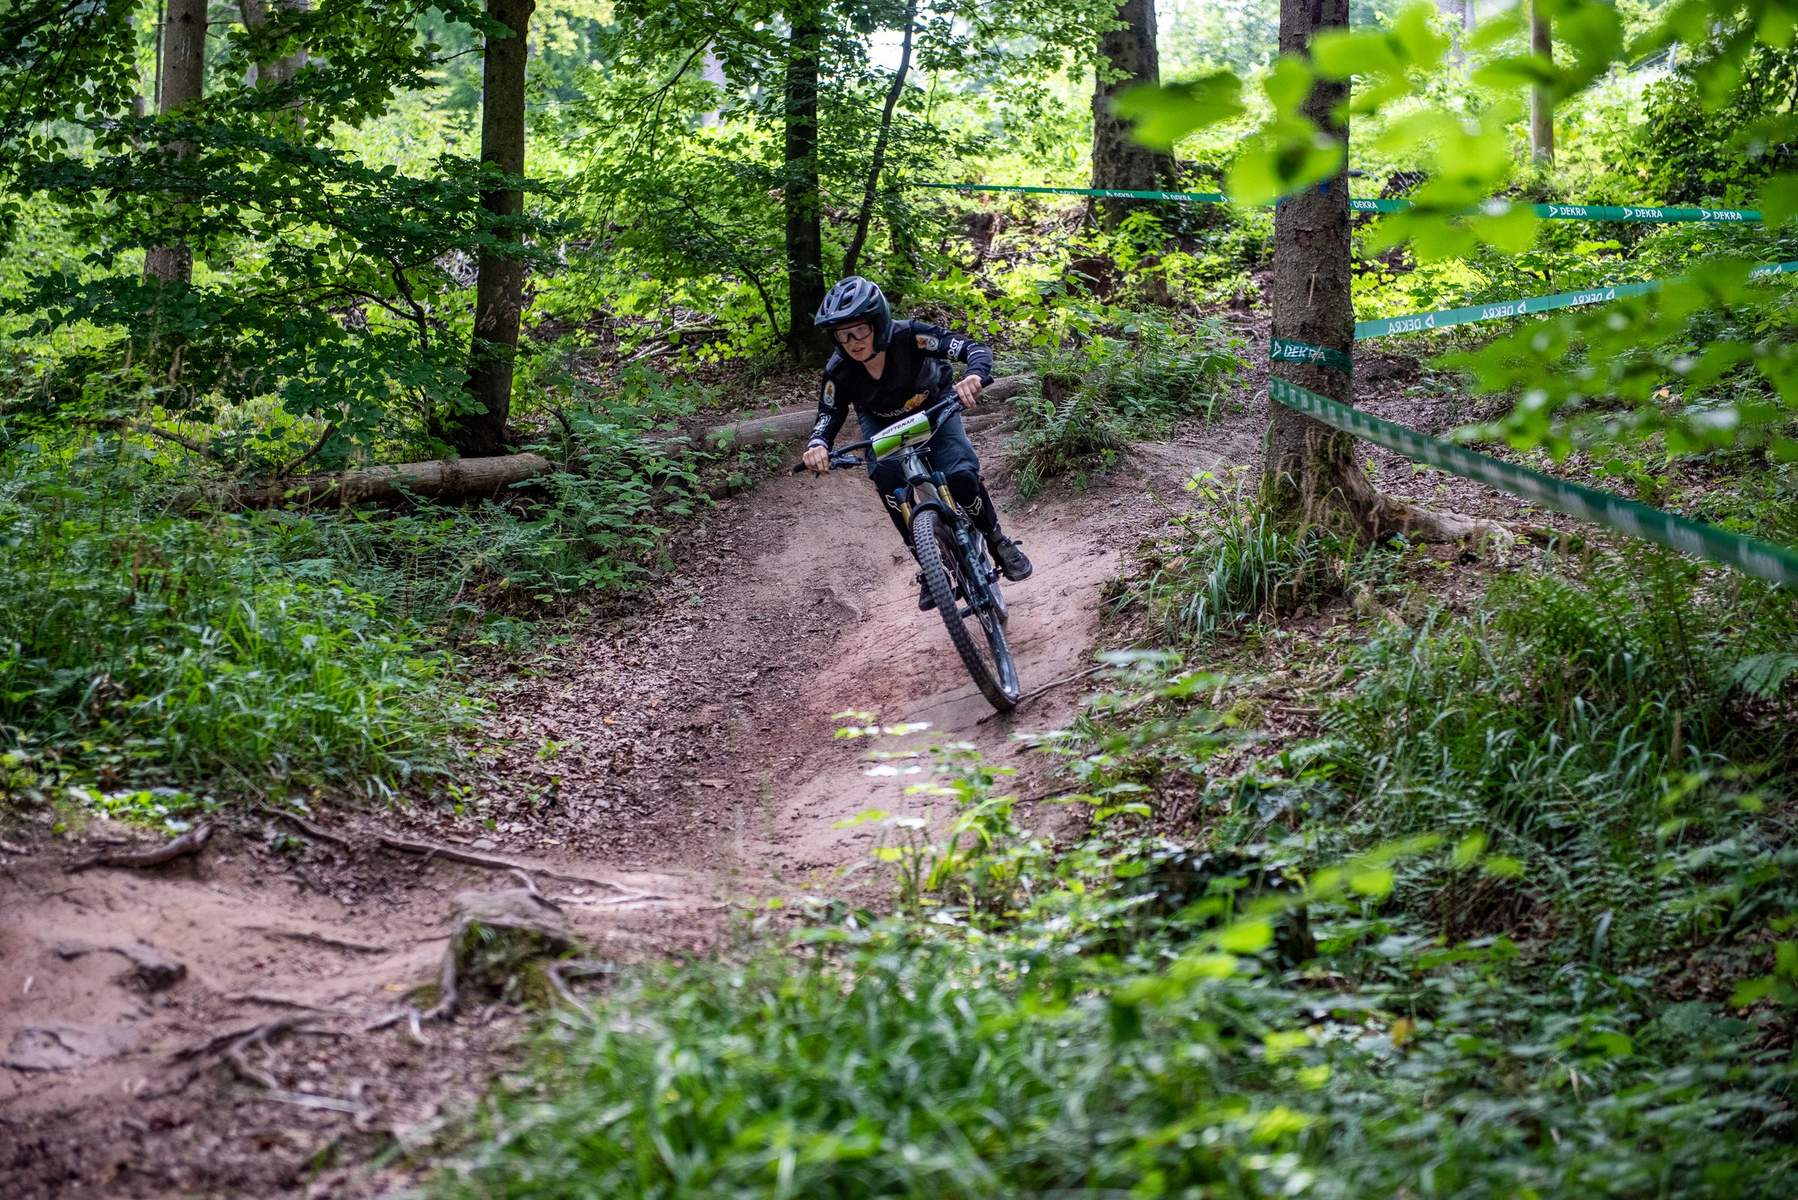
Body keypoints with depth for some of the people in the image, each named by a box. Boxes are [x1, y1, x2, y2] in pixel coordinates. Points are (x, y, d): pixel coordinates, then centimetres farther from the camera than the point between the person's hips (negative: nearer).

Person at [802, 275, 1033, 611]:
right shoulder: (839, 370, -28)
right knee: (887, 479, -27)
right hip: (882, 423, 2)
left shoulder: (910, 337, -36)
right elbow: (829, 416, -17)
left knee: (962, 476, -24)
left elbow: (975, 348, -38)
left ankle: (999, 543, 3)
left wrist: (975, 376, -61)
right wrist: (817, 445, -41)